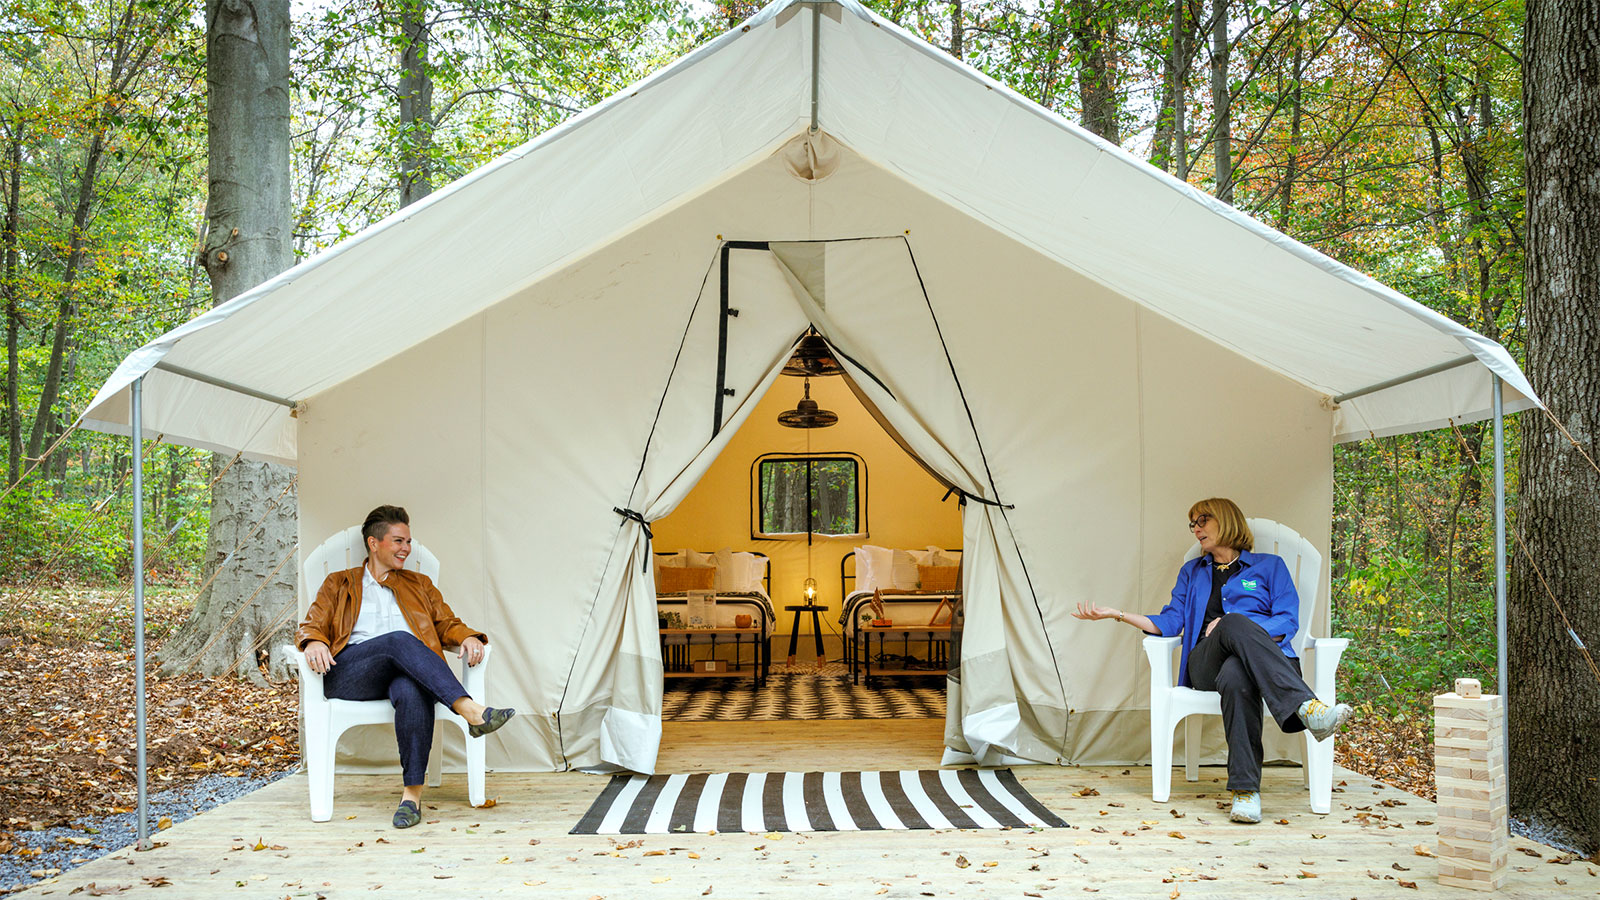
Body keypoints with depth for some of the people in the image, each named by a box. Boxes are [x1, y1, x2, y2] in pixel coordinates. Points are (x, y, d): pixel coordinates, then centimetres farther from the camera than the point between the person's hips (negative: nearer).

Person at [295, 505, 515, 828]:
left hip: (404, 672, 2)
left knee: (412, 691, -38)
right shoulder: (339, 584, 26)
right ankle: (469, 710, -48)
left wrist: (468, 637, -2)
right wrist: (313, 642, -12)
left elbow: (447, 623, 23)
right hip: (348, 673, -1)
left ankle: (412, 794, -41)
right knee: (399, 639, -36)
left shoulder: (419, 584, 31)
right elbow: (312, 626, 14)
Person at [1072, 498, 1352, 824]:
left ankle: (1246, 789, -53)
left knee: (1235, 675, -42)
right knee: (1234, 621, -38)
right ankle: (1308, 707, -54)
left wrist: (1234, 627, -9)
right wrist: (1118, 614, 3)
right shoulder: (1191, 572, 31)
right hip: (1206, 662, 1)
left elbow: (1288, 622, 7)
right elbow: (1170, 621, 16)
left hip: (1265, 659, -1)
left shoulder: (1269, 566, 21)